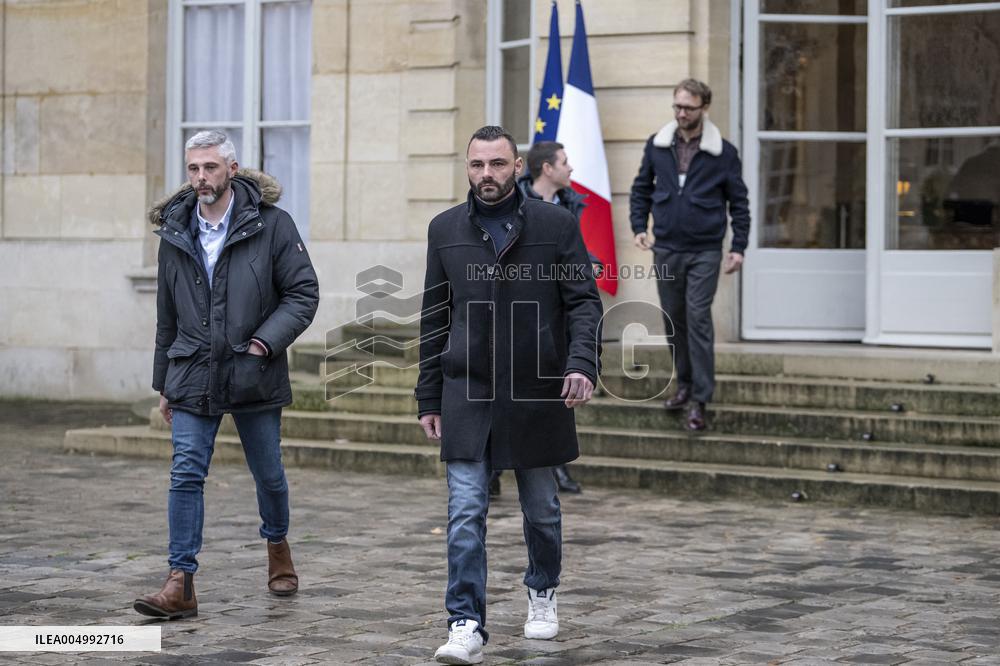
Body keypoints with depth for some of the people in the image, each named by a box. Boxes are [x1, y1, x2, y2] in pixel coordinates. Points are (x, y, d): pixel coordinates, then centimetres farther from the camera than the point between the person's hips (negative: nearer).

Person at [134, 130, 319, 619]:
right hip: (193, 380, 2)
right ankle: (180, 584, -8)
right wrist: (163, 384, 17)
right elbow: (167, 316, 15)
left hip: (254, 377, -2)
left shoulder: (270, 224, -5)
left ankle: (277, 546, 41)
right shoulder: (175, 233, 7)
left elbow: (304, 292, -5)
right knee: (186, 476, -8)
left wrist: (266, 341, -17)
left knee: (268, 474, 13)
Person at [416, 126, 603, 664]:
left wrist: (581, 363, -20)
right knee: (466, 512, -8)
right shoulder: (445, 230, 6)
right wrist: (429, 398, 7)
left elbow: (584, 302, -2)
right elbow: (434, 319, 10)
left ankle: (542, 594, 38)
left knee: (541, 507, 14)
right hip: (467, 393, 1)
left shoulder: (556, 225, 0)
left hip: (536, 393, -1)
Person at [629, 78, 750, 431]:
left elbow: (739, 203, 2)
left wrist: (738, 247, -4)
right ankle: (685, 383, 27)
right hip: (665, 250, 3)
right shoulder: (656, 146, 3)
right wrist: (639, 227, -1)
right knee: (674, 320, 11)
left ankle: (700, 399, -5)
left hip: (704, 252, -3)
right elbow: (641, 189, 13)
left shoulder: (723, 152, -4)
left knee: (698, 320, -8)